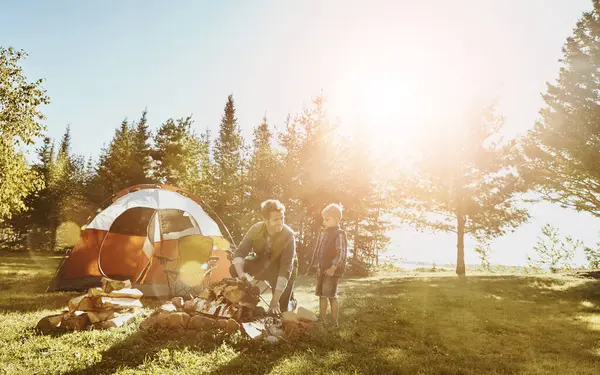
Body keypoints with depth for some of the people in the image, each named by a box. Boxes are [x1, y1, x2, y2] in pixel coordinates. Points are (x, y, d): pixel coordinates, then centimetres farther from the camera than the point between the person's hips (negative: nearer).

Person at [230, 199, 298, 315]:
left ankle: (291, 302, 23)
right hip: (263, 263, 3)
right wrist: (240, 273, -43)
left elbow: (285, 269, -35)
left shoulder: (288, 235, -32)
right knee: (234, 268, -21)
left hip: (282, 269, -3)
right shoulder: (256, 229, -22)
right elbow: (239, 253, -20)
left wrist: (275, 299, -41)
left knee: (279, 310, -12)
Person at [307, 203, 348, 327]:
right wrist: (313, 264, 13)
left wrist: (333, 267, -23)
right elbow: (317, 251, 19)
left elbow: (342, 253, -18)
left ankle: (334, 321, 8)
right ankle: (321, 318, 26)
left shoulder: (340, 234, -11)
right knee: (321, 295, 14)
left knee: (331, 296, -3)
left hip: (332, 271, -8)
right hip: (321, 270, 8)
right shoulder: (323, 234, 13)